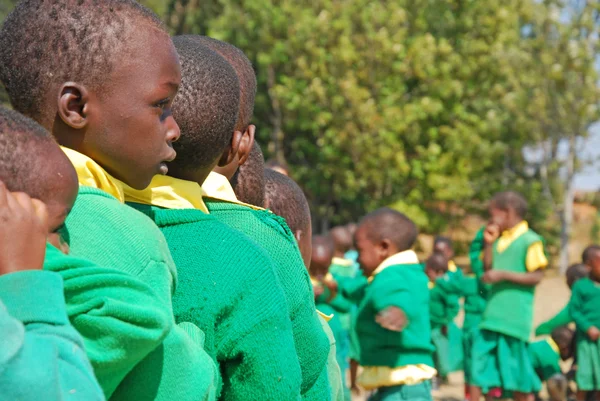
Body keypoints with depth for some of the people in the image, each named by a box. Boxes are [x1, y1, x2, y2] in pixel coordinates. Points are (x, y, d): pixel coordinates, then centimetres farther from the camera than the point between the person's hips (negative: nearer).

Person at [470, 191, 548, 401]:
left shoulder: (530, 240, -10)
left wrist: (503, 274, -20)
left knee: (516, 366, 3)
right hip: (492, 314, 7)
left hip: (515, 317, -7)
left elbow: (536, 277, -14)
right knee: (479, 360, 3)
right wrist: (489, 243, 4)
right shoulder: (500, 238, 12)